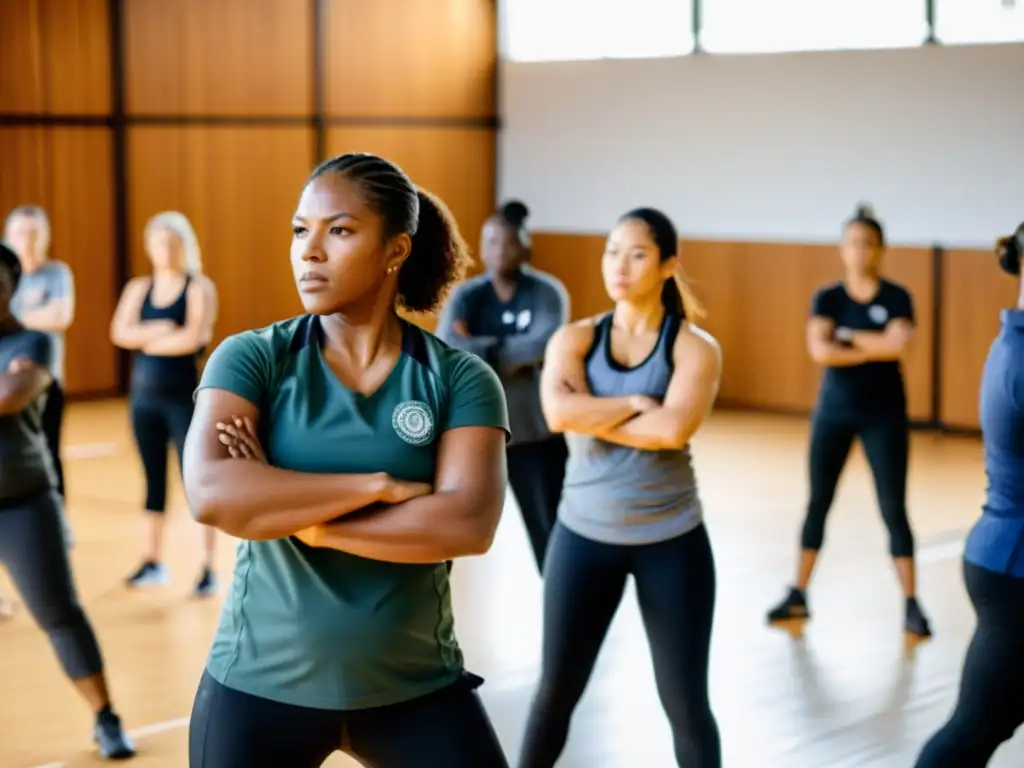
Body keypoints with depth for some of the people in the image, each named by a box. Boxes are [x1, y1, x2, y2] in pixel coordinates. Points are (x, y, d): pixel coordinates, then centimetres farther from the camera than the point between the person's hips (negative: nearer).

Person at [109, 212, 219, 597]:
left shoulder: (199, 287, -4)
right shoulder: (139, 288, 9)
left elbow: (192, 338, -17)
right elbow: (119, 333, -4)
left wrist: (146, 341, -4)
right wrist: (160, 331, -17)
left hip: (184, 395, -5)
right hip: (145, 394, 5)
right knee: (154, 479, 12)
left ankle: (208, 568, -2)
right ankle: (153, 561, 21)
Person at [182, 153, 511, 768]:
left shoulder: (460, 378, -5)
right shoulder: (252, 359, -5)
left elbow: (469, 525, -18)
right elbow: (211, 494, -21)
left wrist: (298, 519, -17)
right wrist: (378, 486, -20)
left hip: (416, 688, 0)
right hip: (261, 685, 0)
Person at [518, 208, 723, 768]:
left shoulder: (695, 347, -5)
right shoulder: (574, 339, 1)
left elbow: (674, 429, -23)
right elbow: (559, 413, -19)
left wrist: (594, 416, -14)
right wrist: (634, 404, -15)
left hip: (671, 541, -1)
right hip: (584, 534, 2)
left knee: (686, 703, 6)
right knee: (556, 691, 11)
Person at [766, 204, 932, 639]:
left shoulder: (897, 298, -4)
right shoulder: (827, 298, 0)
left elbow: (898, 344, -22)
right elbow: (819, 351, -16)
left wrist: (849, 335, -13)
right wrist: (874, 349, -17)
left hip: (884, 415, -2)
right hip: (833, 412, 2)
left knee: (894, 509, -2)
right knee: (818, 503, 8)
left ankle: (912, 606, 4)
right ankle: (798, 596, 17)